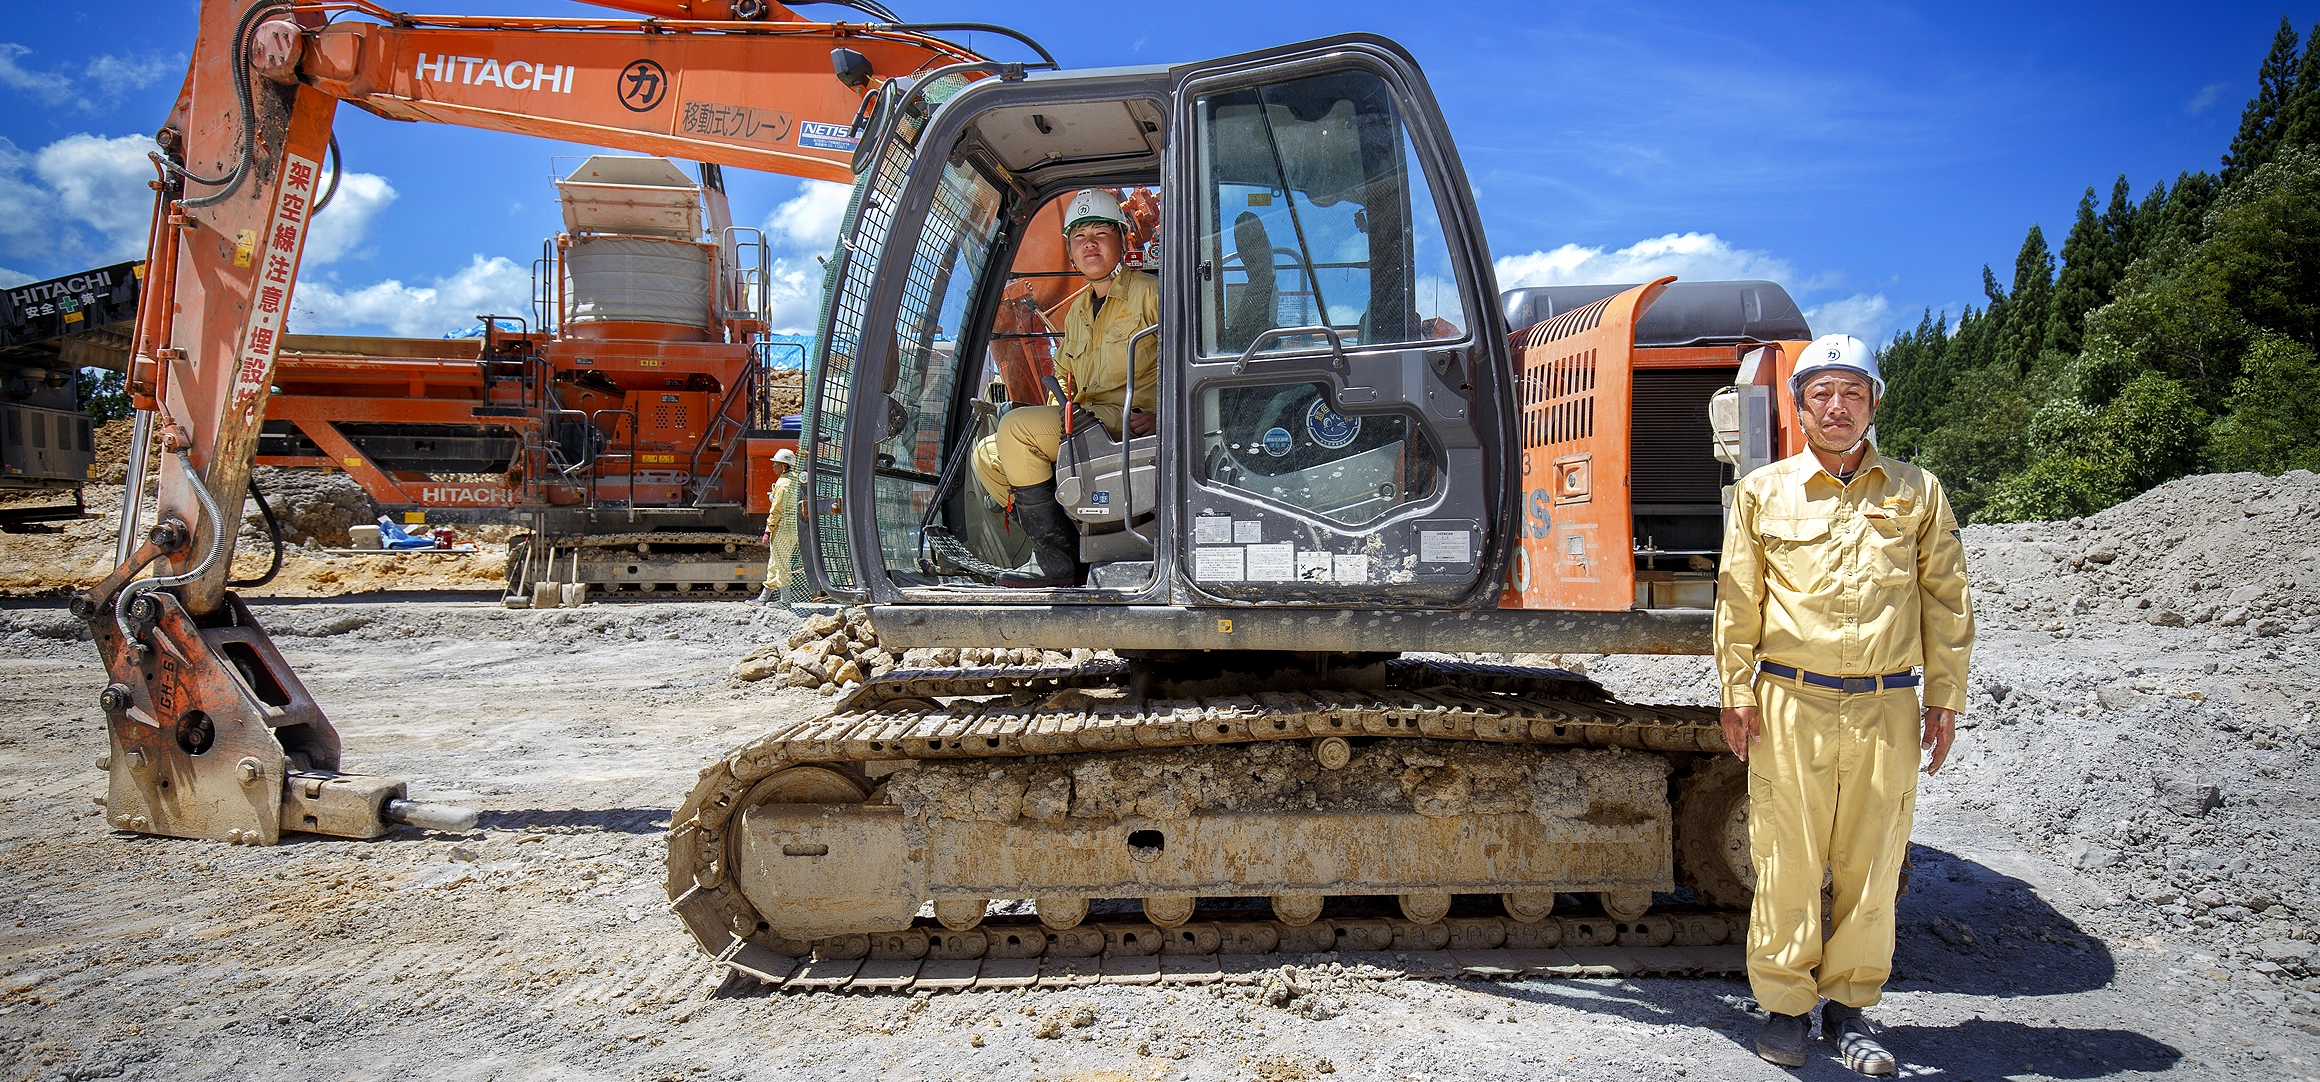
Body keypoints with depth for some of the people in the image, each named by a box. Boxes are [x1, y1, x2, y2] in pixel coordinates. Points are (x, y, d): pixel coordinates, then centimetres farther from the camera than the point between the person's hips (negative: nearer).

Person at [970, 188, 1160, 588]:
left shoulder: (1149, 293, -1)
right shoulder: (1077, 311, 23)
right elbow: (1063, 377, 30)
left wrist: (1156, 416, -20)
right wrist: (1058, 420, 10)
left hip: (1130, 427, -9)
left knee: (1016, 425, -24)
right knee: (987, 454, 2)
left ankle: (1055, 559, -21)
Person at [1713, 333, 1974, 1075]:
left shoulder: (1917, 492, 11)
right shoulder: (1762, 492, 7)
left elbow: (1945, 600, 12)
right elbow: (1737, 601, 8)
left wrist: (1945, 699, 8)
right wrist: (1736, 692, 2)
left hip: (1886, 707, 1)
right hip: (1791, 702, -1)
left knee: (1871, 865, 6)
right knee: (1788, 861, 0)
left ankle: (1850, 1007, 19)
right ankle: (1785, 1004, 13)